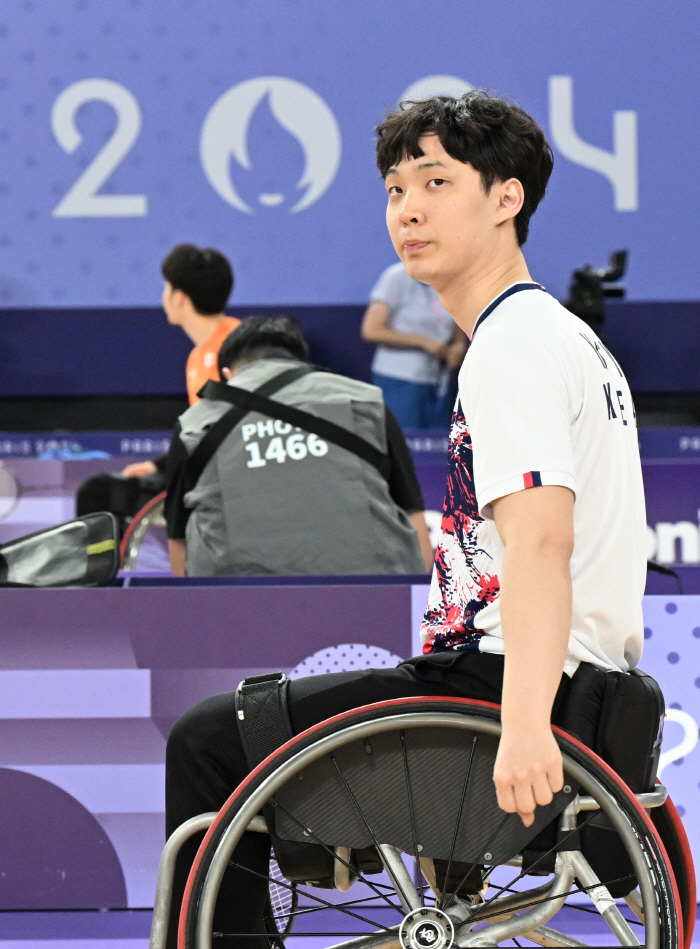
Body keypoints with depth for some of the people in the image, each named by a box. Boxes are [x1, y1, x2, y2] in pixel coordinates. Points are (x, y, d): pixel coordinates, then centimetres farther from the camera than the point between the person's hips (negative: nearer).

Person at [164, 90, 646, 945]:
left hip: (501, 680, -11)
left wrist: (522, 730, -40)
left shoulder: (513, 344, -15)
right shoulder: (570, 335, 17)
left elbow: (539, 540, -29)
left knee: (208, 743, -6)